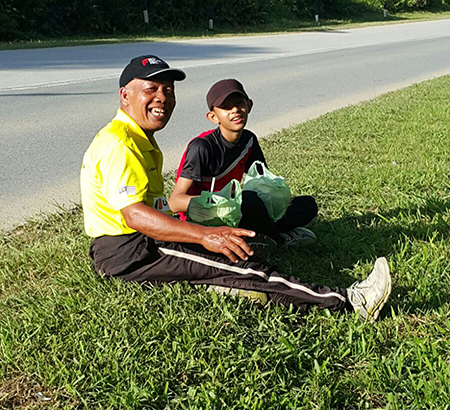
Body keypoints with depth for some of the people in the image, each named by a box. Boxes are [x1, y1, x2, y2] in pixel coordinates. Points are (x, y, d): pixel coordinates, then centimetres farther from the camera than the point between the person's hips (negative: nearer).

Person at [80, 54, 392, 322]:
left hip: (141, 243, 11)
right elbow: (134, 214, -27)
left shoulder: (143, 141, 19)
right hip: (123, 253, -11)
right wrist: (204, 235, -35)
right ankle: (346, 301, -27)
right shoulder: (118, 145, -16)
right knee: (234, 266, -22)